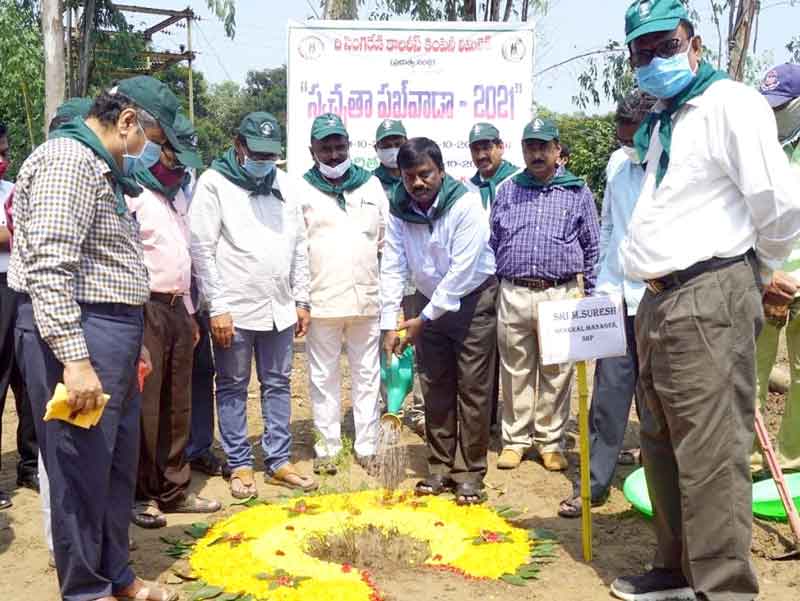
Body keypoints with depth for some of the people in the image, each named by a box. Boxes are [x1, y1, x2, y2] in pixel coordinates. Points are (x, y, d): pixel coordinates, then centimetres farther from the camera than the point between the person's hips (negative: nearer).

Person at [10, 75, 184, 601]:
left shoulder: (103, 169, 18)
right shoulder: (69, 160, -13)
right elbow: (49, 268, -22)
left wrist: (132, 339, 23)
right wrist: (75, 359, -25)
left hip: (111, 333, 10)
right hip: (74, 334, -10)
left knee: (118, 464, 17)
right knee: (81, 470, 1)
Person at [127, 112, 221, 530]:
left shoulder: (176, 195, 18)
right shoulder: (132, 193, -10)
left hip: (176, 308, 8)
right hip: (145, 310, -8)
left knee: (177, 405, 12)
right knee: (144, 407, -2)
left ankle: (174, 490, 22)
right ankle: (140, 495, 10)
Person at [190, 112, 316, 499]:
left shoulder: (286, 185, 10)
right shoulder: (214, 183, -5)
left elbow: (299, 246, 13)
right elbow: (202, 249, -9)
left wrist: (301, 300, 10)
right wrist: (217, 307, -13)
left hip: (279, 308, 5)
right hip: (234, 308, -4)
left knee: (277, 385, 11)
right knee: (233, 388, 6)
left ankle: (278, 462, 20)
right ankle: (240, 465, 17)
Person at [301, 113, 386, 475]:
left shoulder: (371, 185, 9)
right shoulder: (302, 190, 1)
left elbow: (387, 241, 11)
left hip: (366, 299, 2)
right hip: (321, 302, -2)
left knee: (367, 376, 9)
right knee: (323, 377, 7)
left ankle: (366, 447, 18)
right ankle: (327, 448, 17)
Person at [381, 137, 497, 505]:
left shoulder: (465, 204, -22)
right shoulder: (399, 210, -9)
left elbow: (462, 270, -26)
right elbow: (393, 268, -9)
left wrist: (424, 319, -23)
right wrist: (390, 324, -15)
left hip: (473, 299, -4)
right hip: (430, 301, 5)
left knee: (472, 388, -3)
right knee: (435, 388, 9)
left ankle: (469, 473, 6)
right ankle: (440, 468, 20)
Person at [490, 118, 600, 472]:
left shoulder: (577, 192, 7)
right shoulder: (506, 191, 12)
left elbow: (592, 248, 10)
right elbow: (492, 244, 15)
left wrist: (589, 297, 6)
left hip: (561, 295, -1)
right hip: (513, 295, 1)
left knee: (556, 373, 5)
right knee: (515, 372, 7)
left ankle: (550, 441, 18)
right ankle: (515, 439, 19)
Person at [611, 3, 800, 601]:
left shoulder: (730, 104, -8)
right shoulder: (660, 125, 19)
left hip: (709, 300, -9)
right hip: (658, 302, 10)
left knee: (710, 451, -9)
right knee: (663, 445, 16)